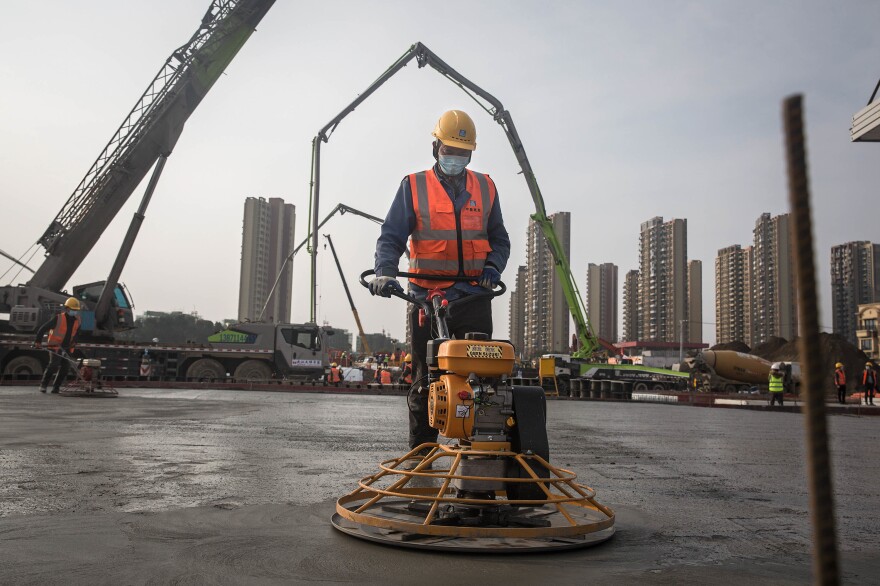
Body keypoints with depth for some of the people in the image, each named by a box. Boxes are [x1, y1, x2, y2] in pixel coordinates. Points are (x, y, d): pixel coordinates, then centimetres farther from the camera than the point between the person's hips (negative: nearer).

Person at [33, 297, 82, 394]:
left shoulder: (77, 321, 6)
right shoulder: (58, 318, -11)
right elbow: (43, 328, -8)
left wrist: (74, 342, 6)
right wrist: (38, 341, -10)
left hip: (67, 347, 6)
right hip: (55, 346, -6)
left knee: (65, 367, 1)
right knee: (54, 364, -19)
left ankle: (56, 387, 10)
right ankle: (43, 384, -5)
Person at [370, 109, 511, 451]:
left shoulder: (485, 188, 14)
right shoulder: (413, 186, 6)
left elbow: (499, 238, 19)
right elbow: (391, 237, 1)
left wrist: (493, 267, -1)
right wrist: (385, 272, -17)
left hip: (474, 297, 2)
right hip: (427, 297, -2)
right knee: (425, 379, 3)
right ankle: (420, 451, 13)